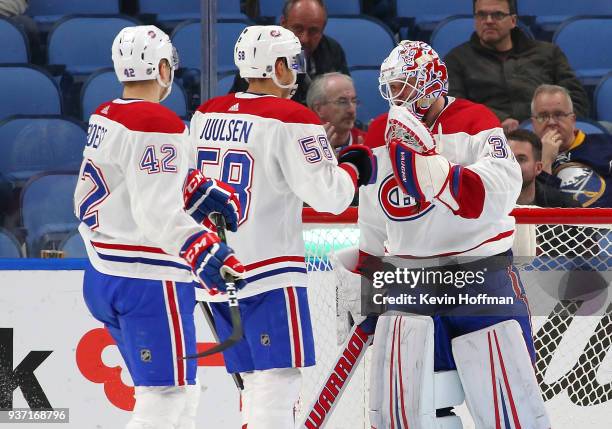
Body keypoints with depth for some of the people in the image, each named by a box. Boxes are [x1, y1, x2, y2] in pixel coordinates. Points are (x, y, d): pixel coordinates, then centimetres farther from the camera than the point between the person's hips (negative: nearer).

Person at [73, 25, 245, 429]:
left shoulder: (104, 118, 11)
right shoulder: (159, 126, -17)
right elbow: (158, 213, -26)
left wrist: (199, 190, 6)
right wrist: (202, 251, -36)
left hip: (104, 276, 10)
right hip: (149, 281, -10)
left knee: (182, 393, 16)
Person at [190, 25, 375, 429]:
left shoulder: (206, 114, 9)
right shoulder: (292, 120, -13)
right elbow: (329, 196, -14)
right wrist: (353, 167, 4)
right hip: (269, 272, -8)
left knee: (258, 381, 14)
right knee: (279, 380, -8)